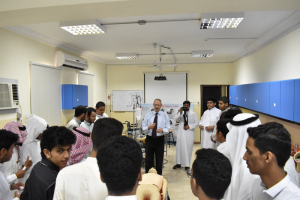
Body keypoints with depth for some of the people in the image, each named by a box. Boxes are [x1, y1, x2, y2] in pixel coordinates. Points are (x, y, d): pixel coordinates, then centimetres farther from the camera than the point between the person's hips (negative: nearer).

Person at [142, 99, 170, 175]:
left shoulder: (165, 116, 3)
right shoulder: (148, 115, 4)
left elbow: (168, 129, -4)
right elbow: (143, 128, -1)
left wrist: (162, 130, -26)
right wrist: (148, 127, -23)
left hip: (159, 139, 0)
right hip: (149, 139, 1)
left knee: (159, 159, 9)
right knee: (148, 159, 7)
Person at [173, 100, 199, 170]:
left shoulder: (193, 114, 4)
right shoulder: (181, 113, 7)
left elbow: (197, 123, 1)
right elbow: (176, 119, -8)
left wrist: (189, 126, -11)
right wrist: (180, 112, -20)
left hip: (189, 134, -1)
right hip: (181, 133, 2)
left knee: (188, 148, 2)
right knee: (179, 147, 4)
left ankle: (187, 165, 12)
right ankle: (178, 163, 15)